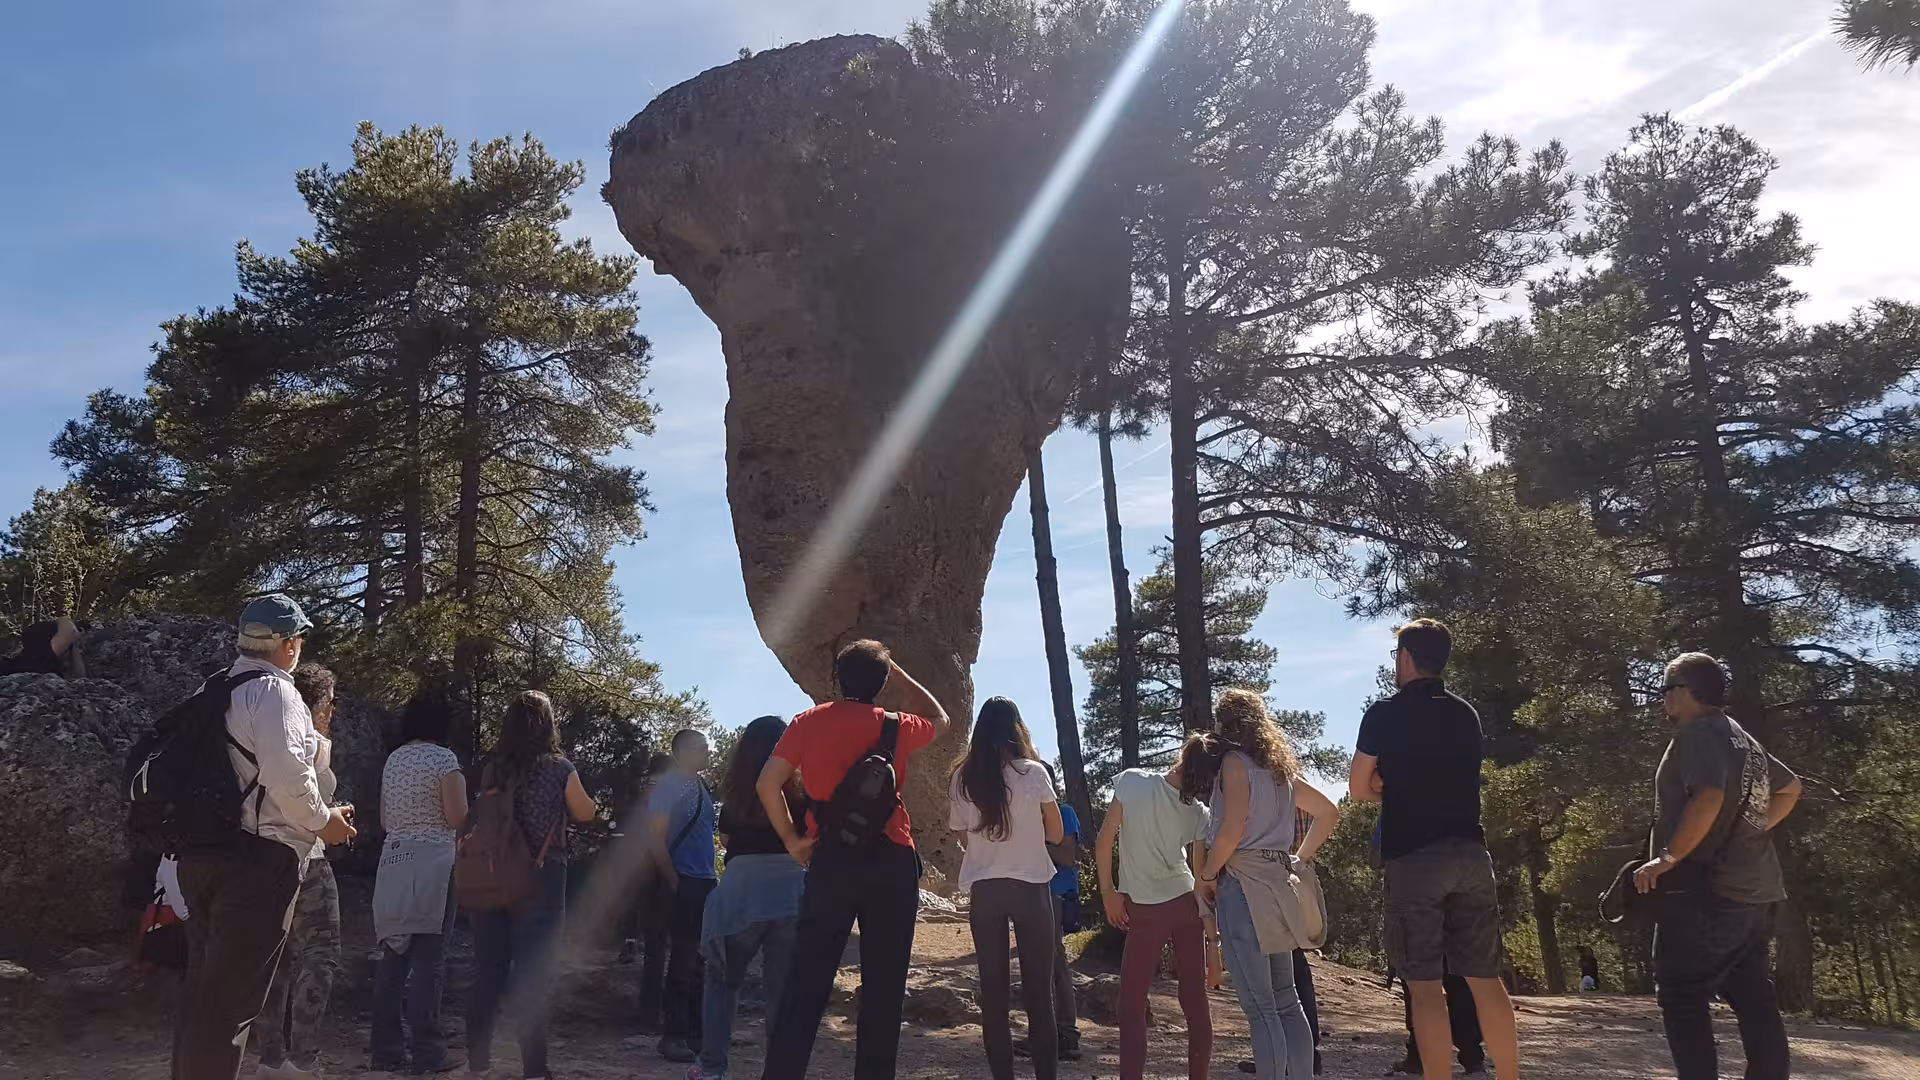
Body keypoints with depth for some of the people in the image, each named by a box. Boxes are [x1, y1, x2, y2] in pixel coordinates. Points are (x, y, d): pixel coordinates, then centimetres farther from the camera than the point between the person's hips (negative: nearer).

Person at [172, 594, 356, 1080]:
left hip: (202, 851, 9)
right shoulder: (273, 690, -11)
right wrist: (323, 821, -7)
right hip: (258, 857, -9)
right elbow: (287, 773, -22)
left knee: (203, 986, 18)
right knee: (232, 996, -5)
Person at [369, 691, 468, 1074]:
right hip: (432, 864, -6)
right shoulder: (443, 758, -7)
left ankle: (387, 1050, 11)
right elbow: (457, 818, -11)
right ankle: (427, 1053, -3)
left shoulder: (393, 759, 14)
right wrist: (462, 790, 8)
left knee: (393, 958, 8)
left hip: (394, 863, 7)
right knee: (428, 961, -4)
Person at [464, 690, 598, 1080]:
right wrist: (583, 796, 27)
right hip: (541, 879, -3)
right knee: (533, 974, 1)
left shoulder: (493, 767, 2)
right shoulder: (558, 767, -7)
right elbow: (584, 813, 8)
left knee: (488, 970, 9)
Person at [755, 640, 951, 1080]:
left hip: (830, 860, 1)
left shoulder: (808, 722, 4)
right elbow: (939, 721, 23)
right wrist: (901, 677, 26)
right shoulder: (895, 726, 2)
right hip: (890, 862, -1)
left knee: (807, 978, 6)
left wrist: (790, 838, 6)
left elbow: (768, 783, -2)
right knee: (883, 983, 6)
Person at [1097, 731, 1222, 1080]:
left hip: (1144, 910, -3)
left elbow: (1104, 841, -15)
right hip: (1187, 904, 4)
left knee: (1132, 1003, 3)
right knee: (1194, 1000, 10)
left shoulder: (1130, 781, -16)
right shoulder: (1199, 813, -4)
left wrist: (1107, 891, -4)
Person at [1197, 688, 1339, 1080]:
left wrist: (1207, 875, -8)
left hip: (1242, 884, -8)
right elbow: (1329, 813, 23)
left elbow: (1233, 828, -20)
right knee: (1286, 1000, 13)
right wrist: (1301, 858, 23)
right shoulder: (1280, 766, 16)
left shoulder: (1234, 761, -7)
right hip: (1275, 883, 8)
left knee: (1258, 1005, -7)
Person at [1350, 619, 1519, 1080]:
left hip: (1413, 858, -5)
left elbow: (1359, 789, 1)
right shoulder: (1466, 715, 13)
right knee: (1485, 978, 9)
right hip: (1470, 853, 5)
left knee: (1425, 983, -2)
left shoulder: (1385, 713, -3)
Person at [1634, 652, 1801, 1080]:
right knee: (1753, 997, 10)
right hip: (1752, 890, 9)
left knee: (1681, 996, -6)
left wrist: (1668, 857, -22)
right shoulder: (1744, 739, 18)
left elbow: (1709, 797, -27)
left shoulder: (1697, 732, -11)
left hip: (1704, 889, -9)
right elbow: (1790, 788, 32)